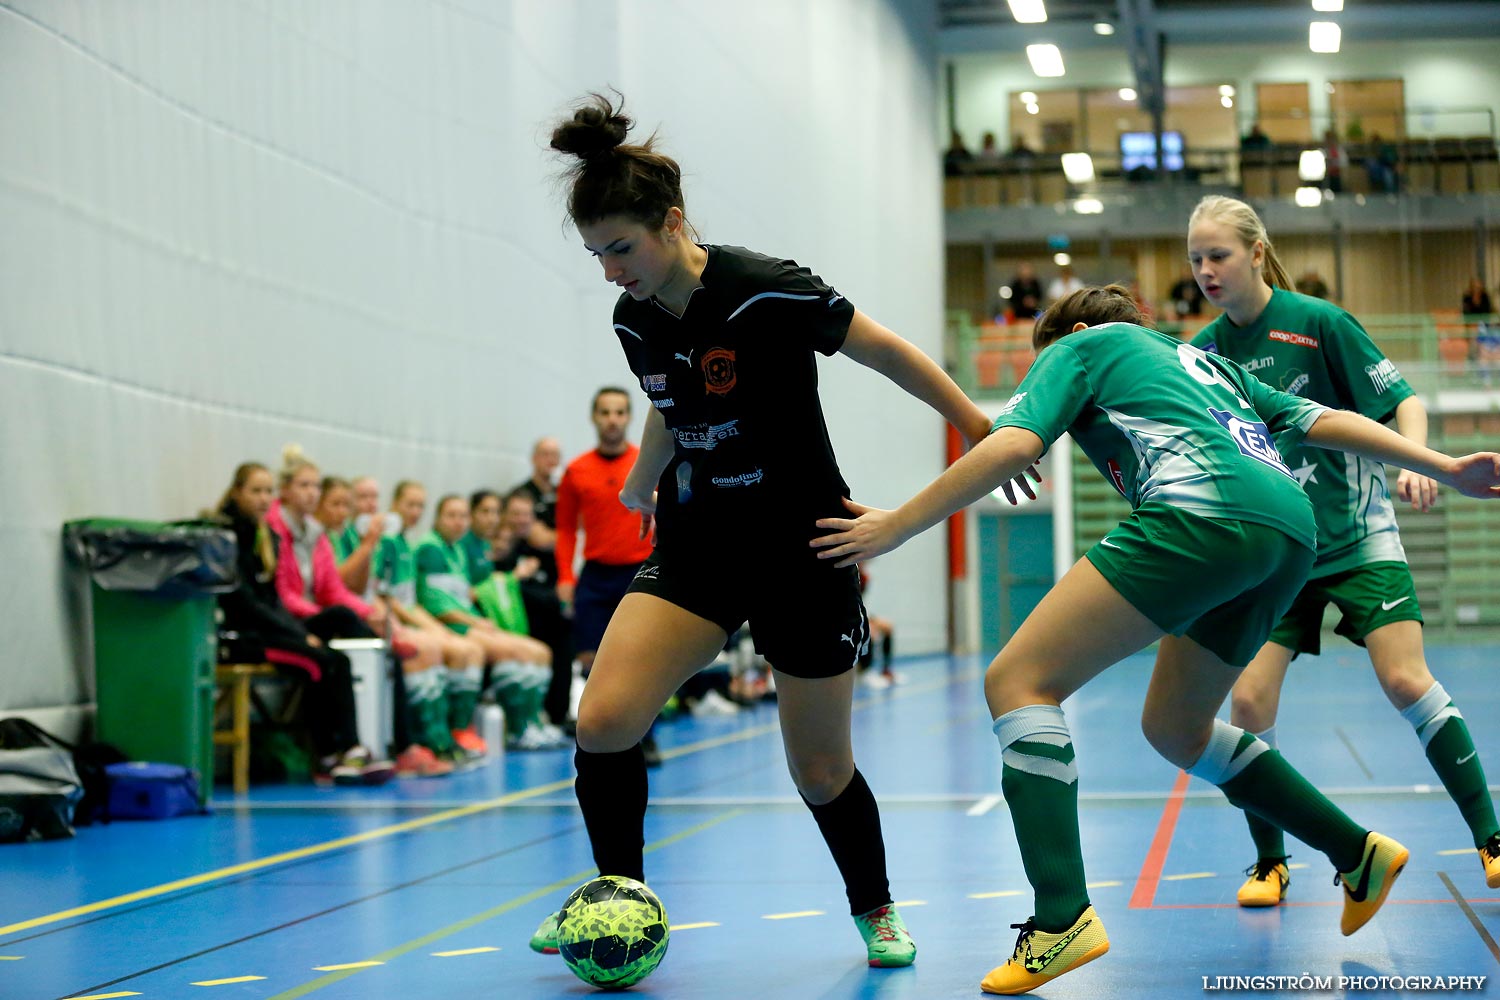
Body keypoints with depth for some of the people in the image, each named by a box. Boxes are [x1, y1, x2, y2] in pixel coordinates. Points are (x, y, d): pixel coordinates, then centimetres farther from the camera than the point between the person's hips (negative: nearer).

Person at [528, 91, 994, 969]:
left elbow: (891, 355, -10)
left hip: (803, 551, -5)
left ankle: (875, 911, 31)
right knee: (603, 719, -15)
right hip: (697, 545, 5)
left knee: (820, 771, 3)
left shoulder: (767, 293, -21)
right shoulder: (635, 319, -2)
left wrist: (981, 428, -3)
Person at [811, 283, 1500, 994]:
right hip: (1291, 531, 8)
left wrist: (894, 527, 5)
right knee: (1174, 728, 26)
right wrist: (1443, 467, 29)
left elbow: (1014, 444, 2)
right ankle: (1358, 853, 28)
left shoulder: (1080, 346, 18)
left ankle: (1063, 918, -22)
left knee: (1018, 680, -6)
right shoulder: (1202, 361, 37)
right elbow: (1320, 420, 30)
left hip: (1200, 514, -8)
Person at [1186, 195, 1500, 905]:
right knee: (1249, 701, -11)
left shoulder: (1318, 321, -9)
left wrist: (1416, 463, -23)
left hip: (1357, 538, -3)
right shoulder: (1204, 350, 2)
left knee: (1407, 684, -15)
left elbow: (1403, 400, -6)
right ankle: (1269, 862, 9)